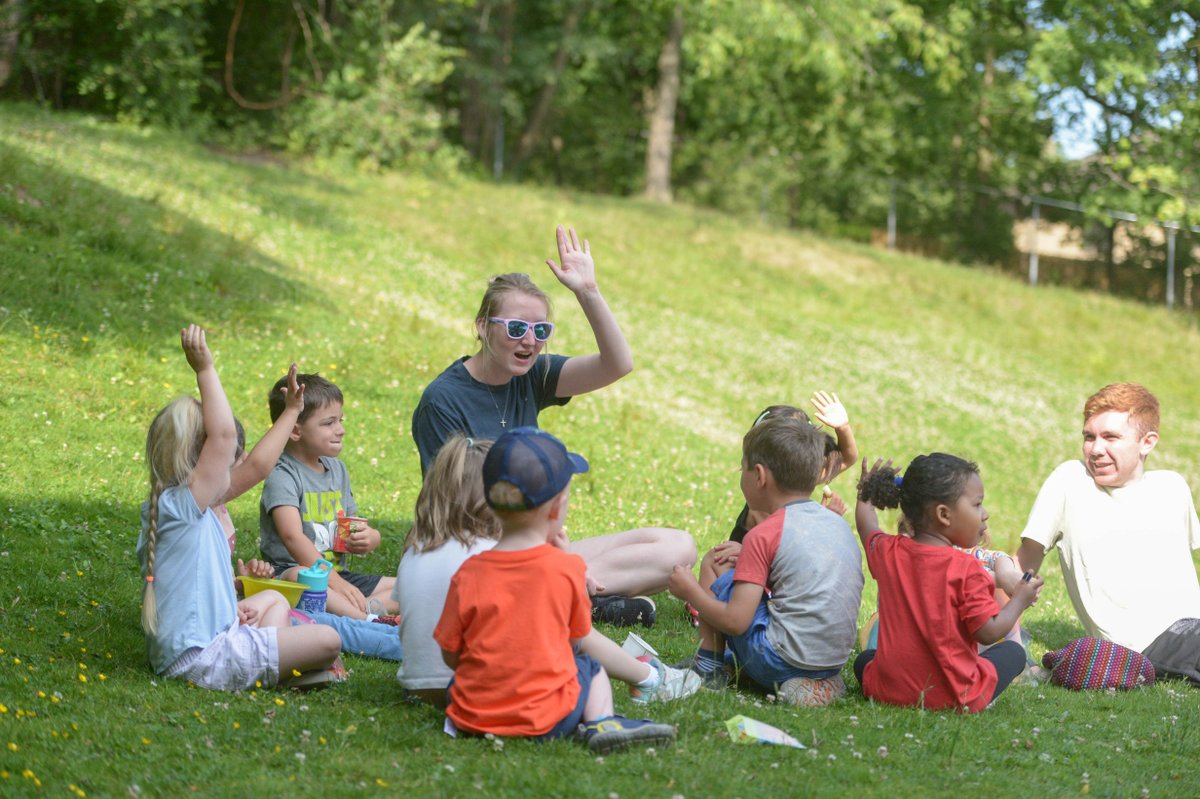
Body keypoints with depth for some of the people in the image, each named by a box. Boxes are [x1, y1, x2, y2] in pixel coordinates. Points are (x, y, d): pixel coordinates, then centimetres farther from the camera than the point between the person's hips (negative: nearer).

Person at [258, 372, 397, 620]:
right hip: (291, 570, -8)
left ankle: (357, 610, -30)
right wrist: (335, 582, -33)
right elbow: (292, 536, -25)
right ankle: (371, 621, -50)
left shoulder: (337, 469, 14)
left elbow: (352, 525, 22)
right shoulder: (282, 476, -11)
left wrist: (369, 538, -5)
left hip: (338, 574, 8)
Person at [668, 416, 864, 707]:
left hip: (780, 662, -8)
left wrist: (690, 590, 3)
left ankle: (707, 668, 11)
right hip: (835, 659, 8)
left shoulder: (764, 535, -11)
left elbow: (735, 622, -14)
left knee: (715, 566, 6)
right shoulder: (838, 522, 10)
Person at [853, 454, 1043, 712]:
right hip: (953, 697, -4)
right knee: (1012, 652, 16)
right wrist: (1019, 600, 2)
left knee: (865, 660, 35)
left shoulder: (887, 553, 1)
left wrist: (865, 491, 45)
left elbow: (866, 526, 25)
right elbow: (988, 631, -16)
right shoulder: (965, 568, -16)